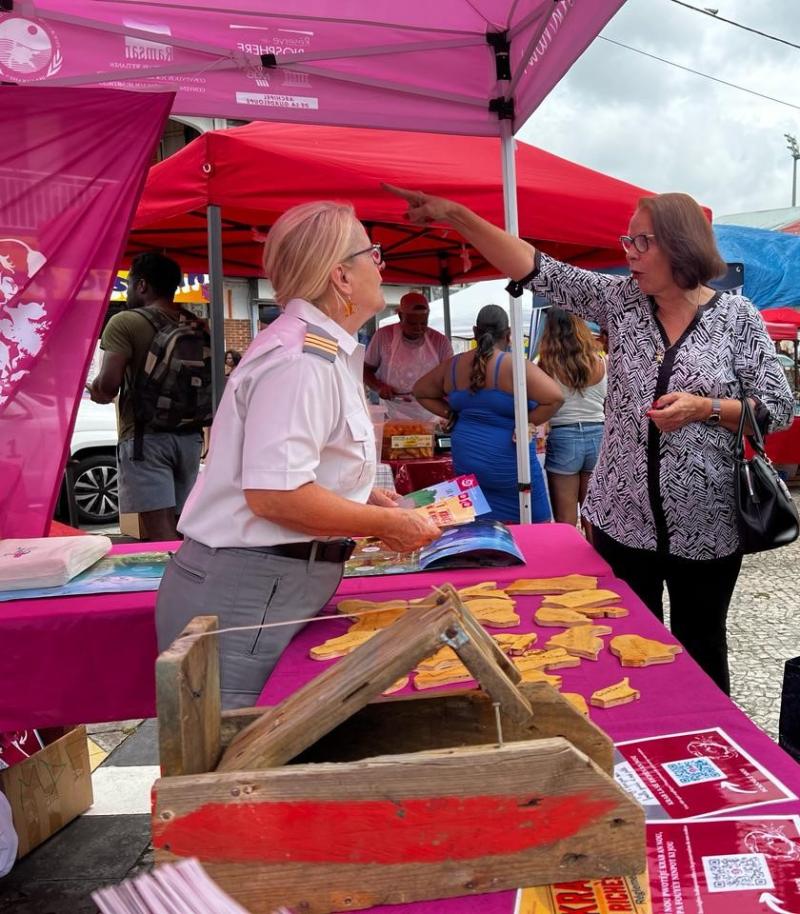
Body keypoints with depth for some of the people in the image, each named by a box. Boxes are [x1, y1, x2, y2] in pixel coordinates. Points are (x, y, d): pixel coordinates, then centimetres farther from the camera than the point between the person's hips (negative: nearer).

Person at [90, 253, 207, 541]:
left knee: (159, 525, -8)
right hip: (189, 435, 7)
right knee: (180, 524, 14)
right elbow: (208, 380, 12)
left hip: (145, 436, -6)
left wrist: (94, 390, 7)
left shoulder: (125, 323, -7)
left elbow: (108, 384, -13)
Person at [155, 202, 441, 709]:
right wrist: (387, 524, -15)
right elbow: (273, 493, -27)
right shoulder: (301, 359, -19)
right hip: (245, 596, -9)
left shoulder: (323, 349, 14)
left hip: (273, 587, 10)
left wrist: (364, 498, 12)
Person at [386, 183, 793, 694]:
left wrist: (703, 408, -19)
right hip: (624, 518, 3)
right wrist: (455, 215, -13)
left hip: (705, 527, -2)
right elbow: (536, 269, -6)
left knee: (701, 647, 15)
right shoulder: (621, 299, 1)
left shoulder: (737, 316, -5)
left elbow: (778, 409, -3)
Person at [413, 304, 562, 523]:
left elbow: (420, 392, 16)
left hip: (466, 459, 5)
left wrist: (453, 416, 8)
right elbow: (554, 397, -24)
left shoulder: (453, 365, 2)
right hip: (507, 463, -5)